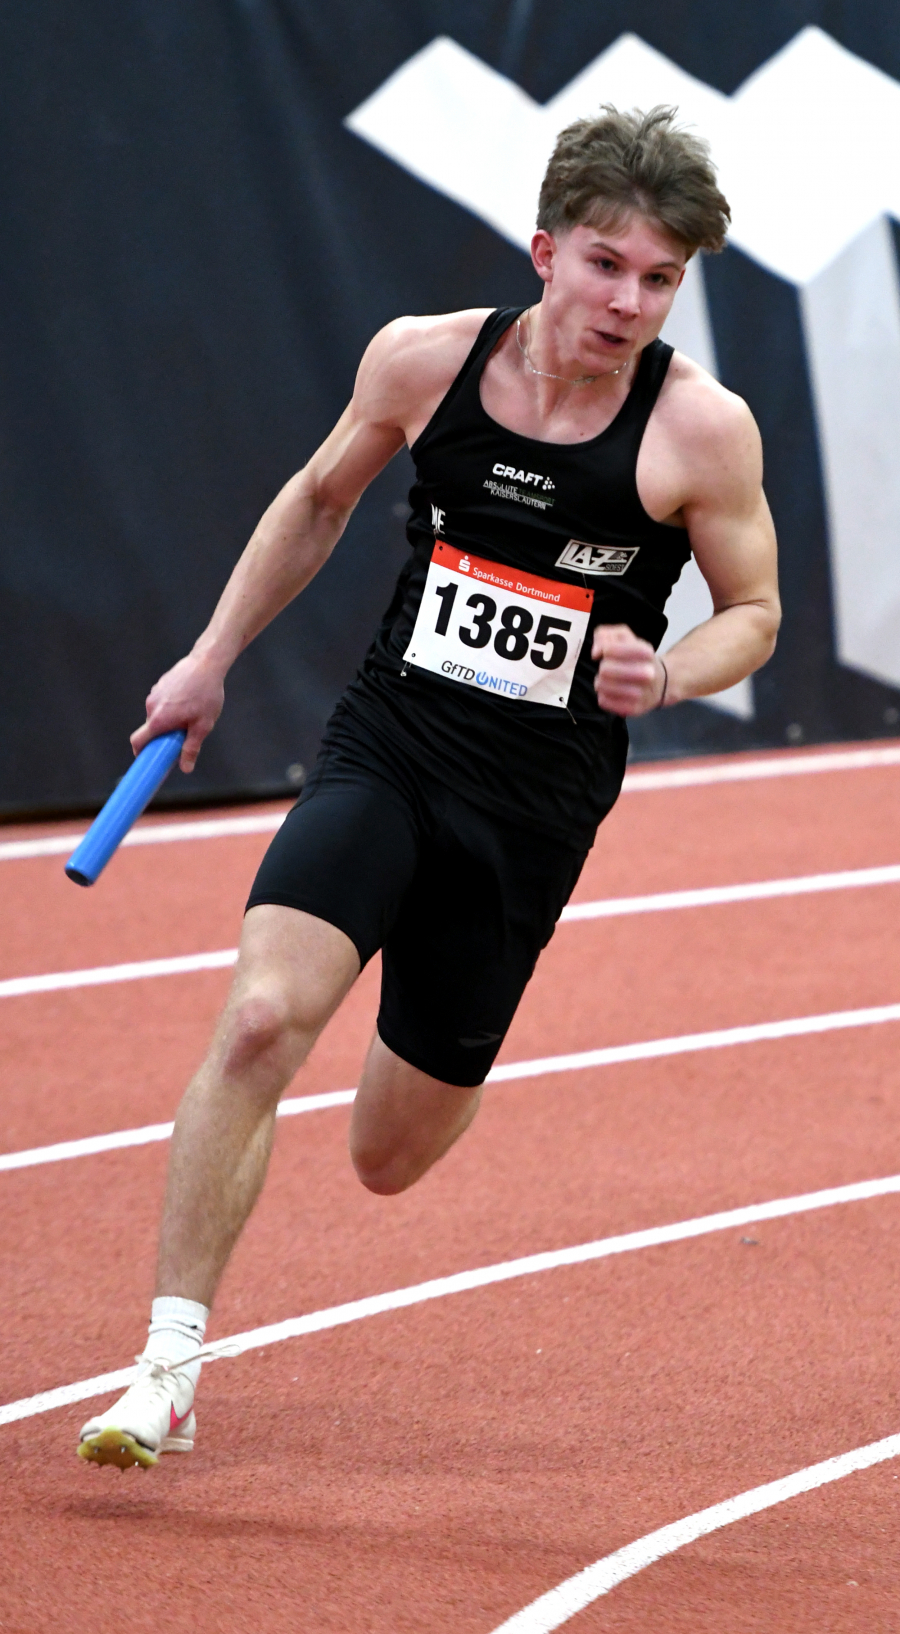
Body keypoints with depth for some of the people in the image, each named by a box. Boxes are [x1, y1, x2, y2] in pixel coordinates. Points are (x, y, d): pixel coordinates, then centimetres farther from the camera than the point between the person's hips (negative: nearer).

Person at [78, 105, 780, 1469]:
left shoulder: (702, 430, -10)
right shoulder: (422, 359, -4)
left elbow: (752, 610, 4)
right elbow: (321, 499, 15)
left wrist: (664, 674, -16)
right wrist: (214, 656, 17)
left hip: (535, 815, -1)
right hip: (383, 753, 1)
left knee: (389, 1158, 7)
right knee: (263, 1016, -25)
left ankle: (435, 1059, 47)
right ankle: (170, 1366, -16)